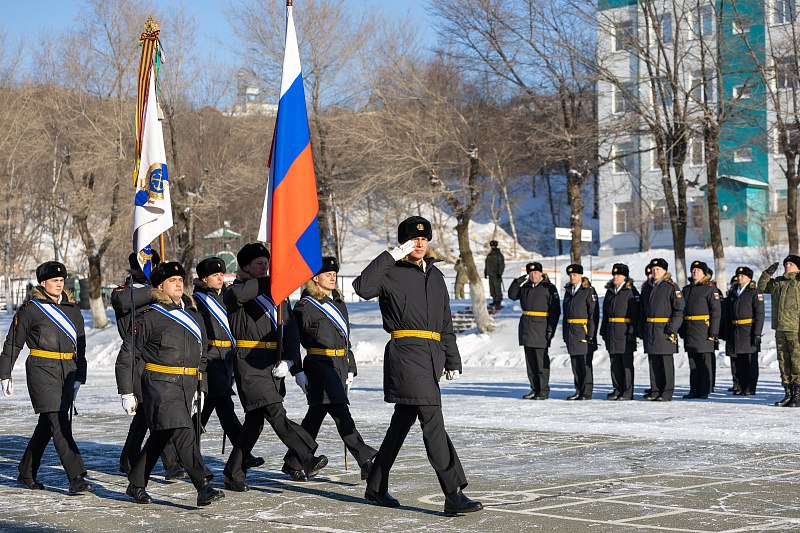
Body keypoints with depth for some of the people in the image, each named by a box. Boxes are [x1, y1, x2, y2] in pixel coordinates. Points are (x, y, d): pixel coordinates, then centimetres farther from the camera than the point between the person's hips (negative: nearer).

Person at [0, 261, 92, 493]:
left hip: (67, 370, 6)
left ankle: (26, 474, 25)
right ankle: (76, 478, -18)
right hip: (41, 369, -6)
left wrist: (79, 377, 15)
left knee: (48, 423, 11)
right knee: (59, 422, -13)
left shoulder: (73, 309, 14)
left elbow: (80, 346, 19)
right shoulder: (30, 309, -1)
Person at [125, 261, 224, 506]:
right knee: (183, 432, -17)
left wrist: (201, 387, 16)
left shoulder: (193, 315, 16)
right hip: (161, 384, -7)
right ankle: (203, 487, -23)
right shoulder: (149, 316, -3)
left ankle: (136, 485, 26)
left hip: (188, 384, 7)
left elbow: (201, 355, 22)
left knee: (160, 435, 14)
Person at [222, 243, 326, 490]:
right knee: (276, 413, -16)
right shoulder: (235, 292, 3)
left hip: (275, 363, 6)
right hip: (249, 361, -6)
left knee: (255, 419, 7)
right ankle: (307, 461, -22)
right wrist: (272, 280, -31)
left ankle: (234, 474, 16)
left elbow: (290, 330, 11)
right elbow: (238, 294, -24)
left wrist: (291, 362, -4)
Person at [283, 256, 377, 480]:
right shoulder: (306, 306, -5)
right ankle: (366, 460, -21)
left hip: (340, 364, 8)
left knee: (317, 413, 13)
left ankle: (293, 461, 23)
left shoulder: (339, 304, 18)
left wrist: (351, 369, 17)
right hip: (319, 364, -8)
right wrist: (298, 371, -7)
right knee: (340, 412, -15)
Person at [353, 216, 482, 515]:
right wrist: (391, 256, -19)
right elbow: (363, 288, -23)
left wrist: (452, 361, 20)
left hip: (431, 355, 8)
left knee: (403, 421, 15)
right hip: (406, 352, -8)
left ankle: (376, 487, 27)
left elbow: (446, 322, 25)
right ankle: (453, 494, -19)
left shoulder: (435, 275, 20)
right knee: (432, 422, -15)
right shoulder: (392, 273, -2)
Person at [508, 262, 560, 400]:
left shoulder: (549, 288, -5)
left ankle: (543, 391, -1)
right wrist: (518, 282, 1)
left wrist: (550, 329, -14)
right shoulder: (525, 287, 14)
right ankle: (534, 389, 16)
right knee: (530, 360, 9)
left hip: (540, 328, -7)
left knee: (541, 361, -6)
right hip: (526, 326, 7)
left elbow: (555, 310, -8)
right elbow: (512, 295, 15)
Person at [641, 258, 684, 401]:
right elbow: (644, 310, 22)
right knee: (653, 361, 8)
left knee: (666, 361, -2)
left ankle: (667, 393, 1)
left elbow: (679, 310, -9)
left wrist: (672, 329, -16)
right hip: (650, 329, 6)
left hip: (665, 329, -6)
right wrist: (643, 330, 14)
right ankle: (655, 390, 14)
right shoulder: (649, 288, 17)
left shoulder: (671, 287, -4)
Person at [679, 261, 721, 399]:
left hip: (704, 330, -6)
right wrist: (681, 330, 13)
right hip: (689, 331, 6)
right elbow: (682, 309, 21)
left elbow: (716, 311, -7)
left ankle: (705, 391, -1)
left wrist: (713, 332, -13)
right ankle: (694, 390, 14)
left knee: (705, 361, -3)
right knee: (693, 362, 9)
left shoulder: (710, 289, -3)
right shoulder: (687, 289, 17)